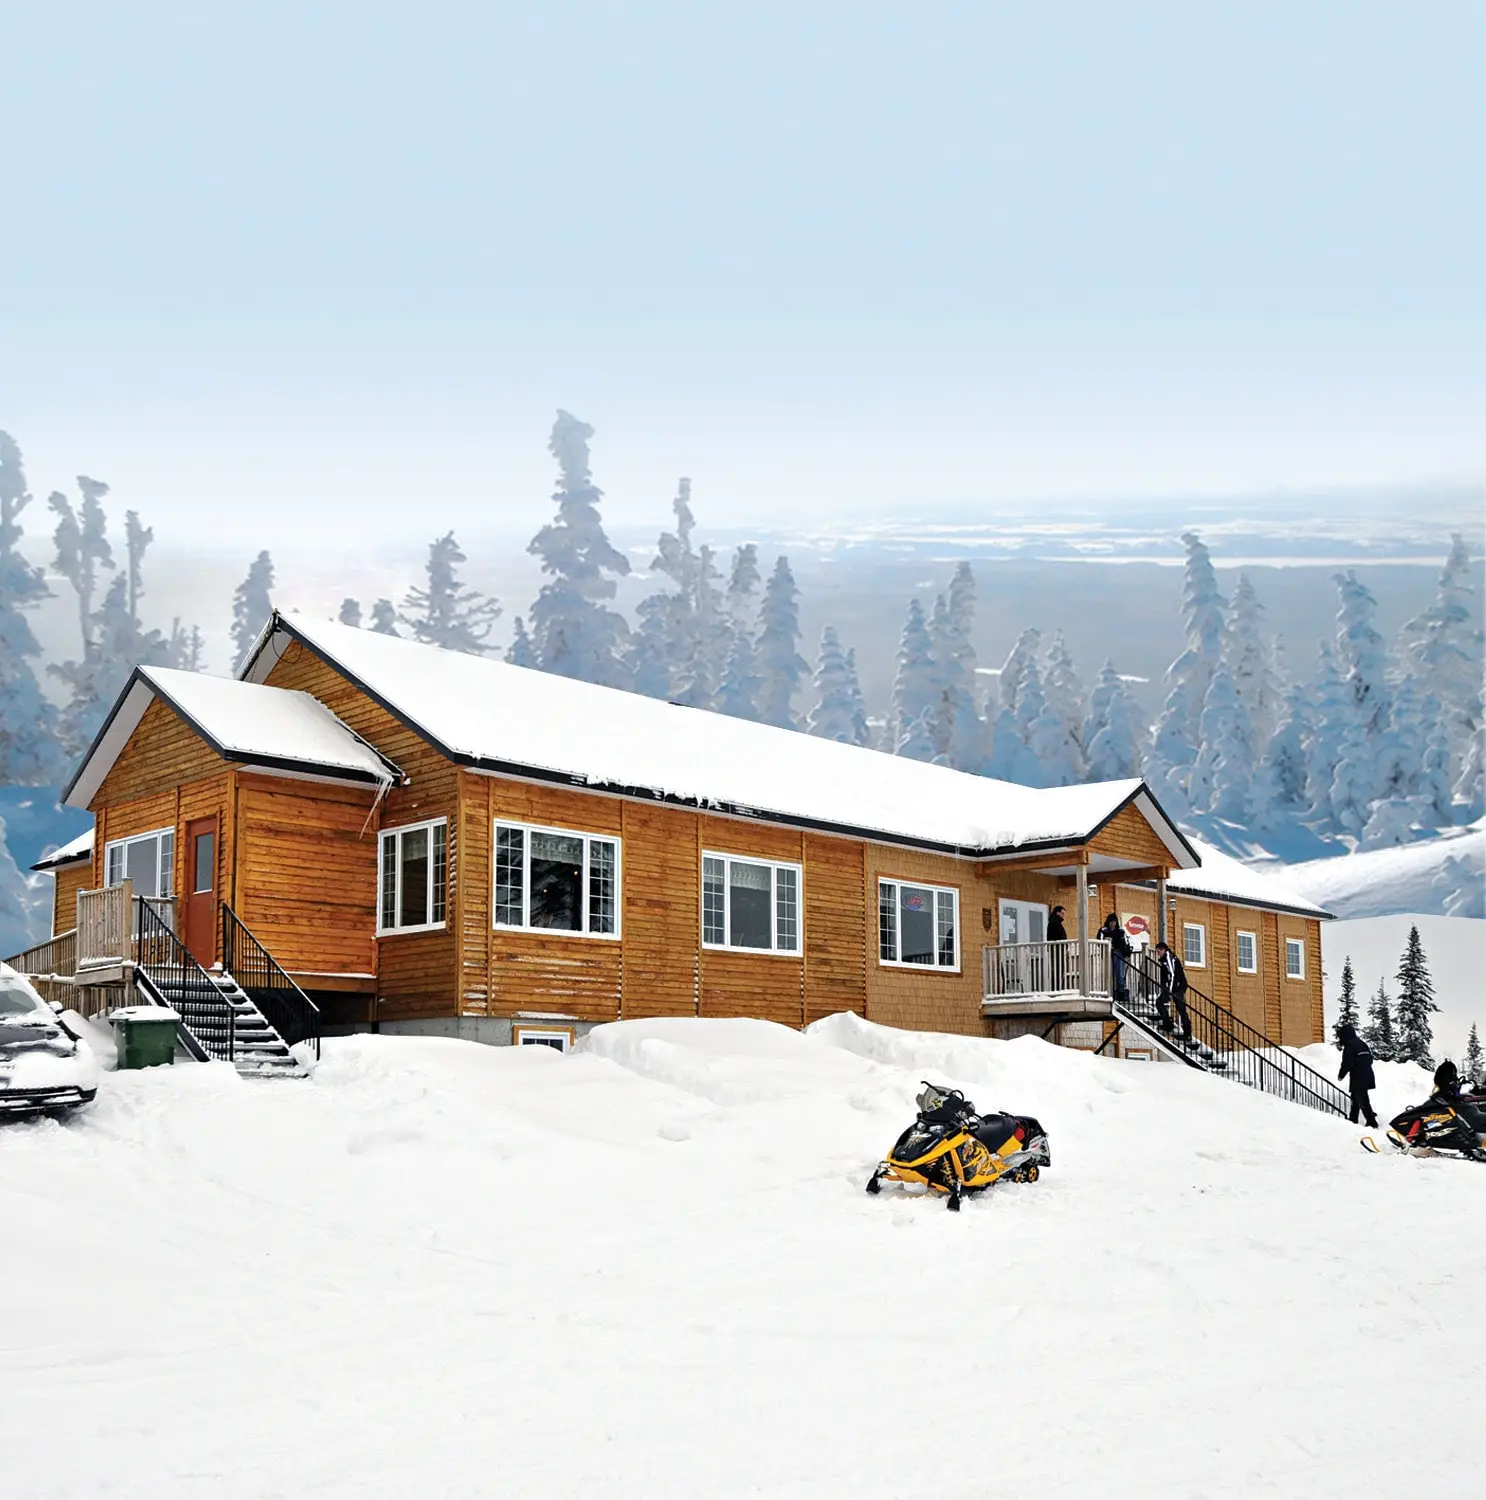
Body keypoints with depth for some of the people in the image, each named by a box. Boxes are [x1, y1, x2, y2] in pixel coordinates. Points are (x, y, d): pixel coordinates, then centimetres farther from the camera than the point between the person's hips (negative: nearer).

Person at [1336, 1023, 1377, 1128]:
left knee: (1363, 1102, -7)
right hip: (1367, 1077, 10)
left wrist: (1341, 1075, -5)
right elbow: (1370, 1059, 20)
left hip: (1358, 1079, -10)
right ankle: (1353, 1119, 29)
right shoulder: (1361, 1043, 14)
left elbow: (1347, 1063, -20)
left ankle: (1372, 1123, -9)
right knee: (1355, 1100, 20)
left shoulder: (1349, 1046, -15)